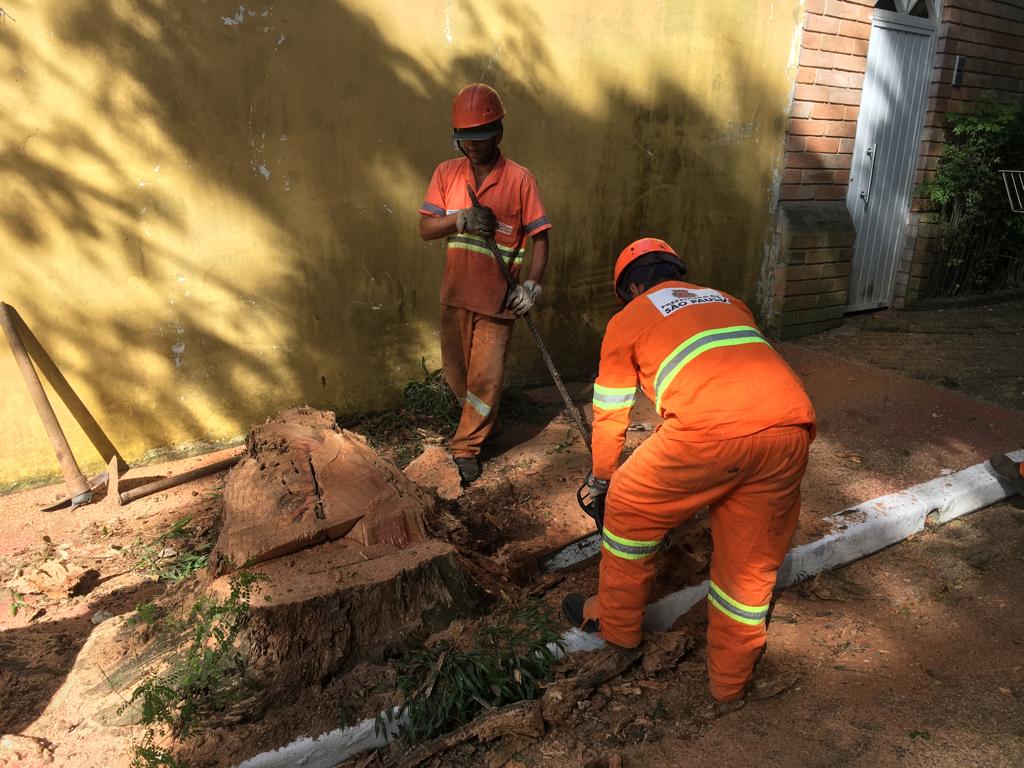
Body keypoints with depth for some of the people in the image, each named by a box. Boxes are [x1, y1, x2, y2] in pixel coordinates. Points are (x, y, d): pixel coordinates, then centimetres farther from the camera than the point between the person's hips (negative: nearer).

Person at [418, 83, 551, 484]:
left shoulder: (520, 179, -6)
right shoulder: (447, 173, 3)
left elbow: (539, 237, -5)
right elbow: (425, 229, -1)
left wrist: (532, 285, -18)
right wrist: (460, 219, -20)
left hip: (497, 296, -3)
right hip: (455, 292, 4)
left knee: (487, 376, 0)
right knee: (455, 369, 15)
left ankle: (466, 447, 17)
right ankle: (478, 417, 43)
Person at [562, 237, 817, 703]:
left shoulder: (628, 319, 21)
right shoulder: (728, 302, 35)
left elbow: (610, 415, 27)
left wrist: (600, 477, 45)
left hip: (713, 429, -5)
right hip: (792, 426, 6)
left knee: (631, 509, 21)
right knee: (752, 560, 22)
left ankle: (616, 622, 38)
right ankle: (730, 678, 38)